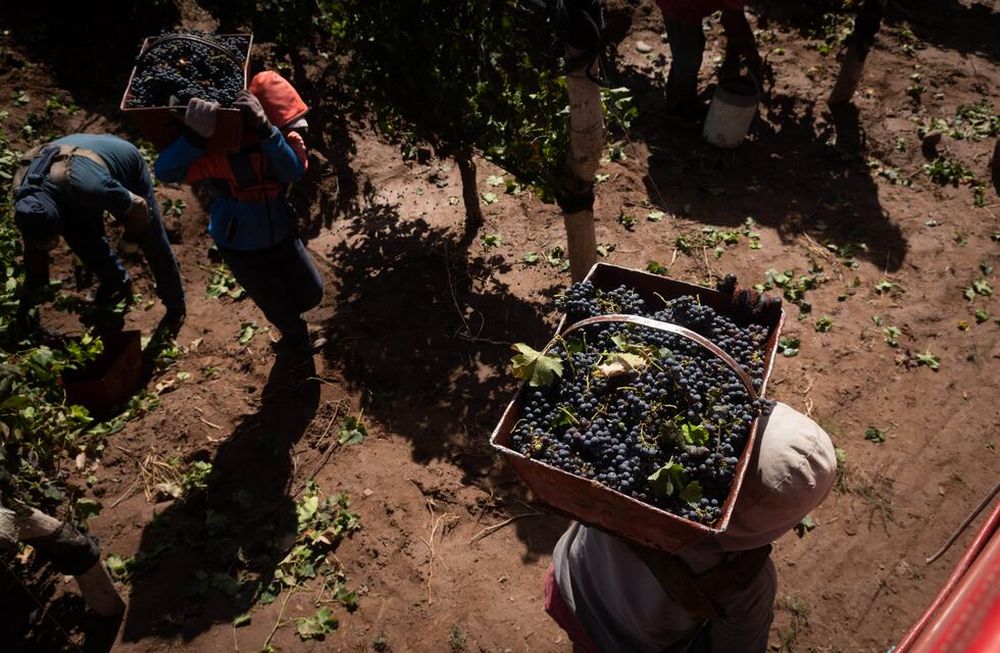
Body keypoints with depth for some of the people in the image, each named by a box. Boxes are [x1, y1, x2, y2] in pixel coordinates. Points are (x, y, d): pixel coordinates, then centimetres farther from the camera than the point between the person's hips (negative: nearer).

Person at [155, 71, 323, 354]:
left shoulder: (286, 137, -16)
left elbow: (293, 171, -37)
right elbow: (166, 170, -39)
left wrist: (266, 129, -53)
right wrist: (196, 135, -57)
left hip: (281, 235, 4)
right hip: (240, 247, -4)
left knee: (311, 293, 13)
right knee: (278, 307, 13)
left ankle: (294, 333, 49)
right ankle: (296, 336, 49)